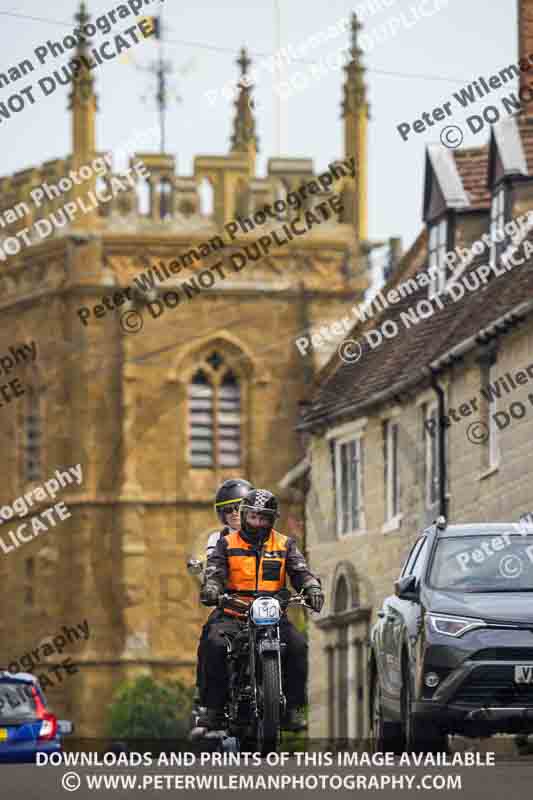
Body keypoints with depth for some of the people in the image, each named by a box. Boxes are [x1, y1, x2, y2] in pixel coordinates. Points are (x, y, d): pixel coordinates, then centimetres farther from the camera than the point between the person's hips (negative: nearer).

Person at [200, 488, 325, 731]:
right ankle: (214, 707, -22)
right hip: (233, 615, -1)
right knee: (216, 644, -31)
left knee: (297, 645, -27)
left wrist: (312, 588, -21)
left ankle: (292, 708, -18)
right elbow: (215, 571, -2)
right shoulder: (227, 544, 11)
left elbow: (300, 571, 2)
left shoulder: (285, 545, 13)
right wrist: (210, 589, -26)